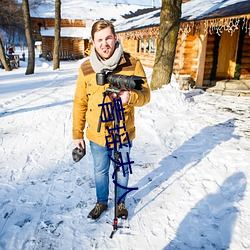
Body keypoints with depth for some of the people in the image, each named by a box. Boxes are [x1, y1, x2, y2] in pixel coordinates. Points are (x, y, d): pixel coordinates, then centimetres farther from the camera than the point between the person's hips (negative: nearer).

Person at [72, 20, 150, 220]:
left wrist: (131, 96, -31)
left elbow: (145, 95, -8)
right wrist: (77, 134, 2)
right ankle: (101, 202, 46)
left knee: (122, 171, 19)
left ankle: (121, 202, 45)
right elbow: (80, 103, 1)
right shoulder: (86, 68, -5)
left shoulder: (133, 64, -11)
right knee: (100, 171, 20)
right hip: (96, 135, 2)